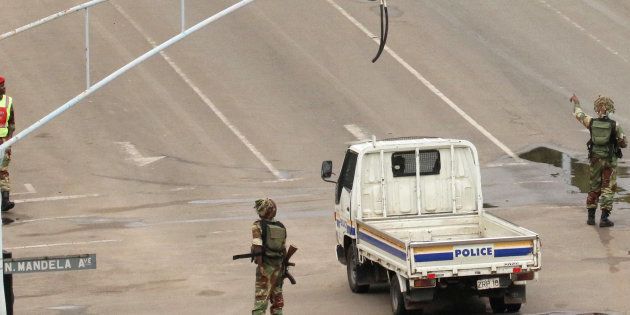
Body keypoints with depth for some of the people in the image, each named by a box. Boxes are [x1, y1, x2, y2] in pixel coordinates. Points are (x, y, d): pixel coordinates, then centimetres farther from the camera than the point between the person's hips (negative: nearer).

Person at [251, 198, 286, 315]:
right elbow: (284, 249, 12)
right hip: (279, 265, 6)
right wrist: (283, 265, 19)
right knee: (276, 294, 16)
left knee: (261, 296, -8)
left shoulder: (258, 226, -10)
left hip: (265, 265, -6)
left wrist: (260, 265, -19)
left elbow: (257, 247, -18)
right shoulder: (281, 227, 8)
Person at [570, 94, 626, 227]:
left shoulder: (591, 122, -7)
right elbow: (624, 143, -5)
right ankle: (604, 218, -4)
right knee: (608, 189, 3)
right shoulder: (615, 125, -13)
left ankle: (591, 216, 19)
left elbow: (579, 114, 13)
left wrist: (576, 103, 33)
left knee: (594, 188, 17)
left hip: (595, 159, 3)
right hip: (610, 161, -3)